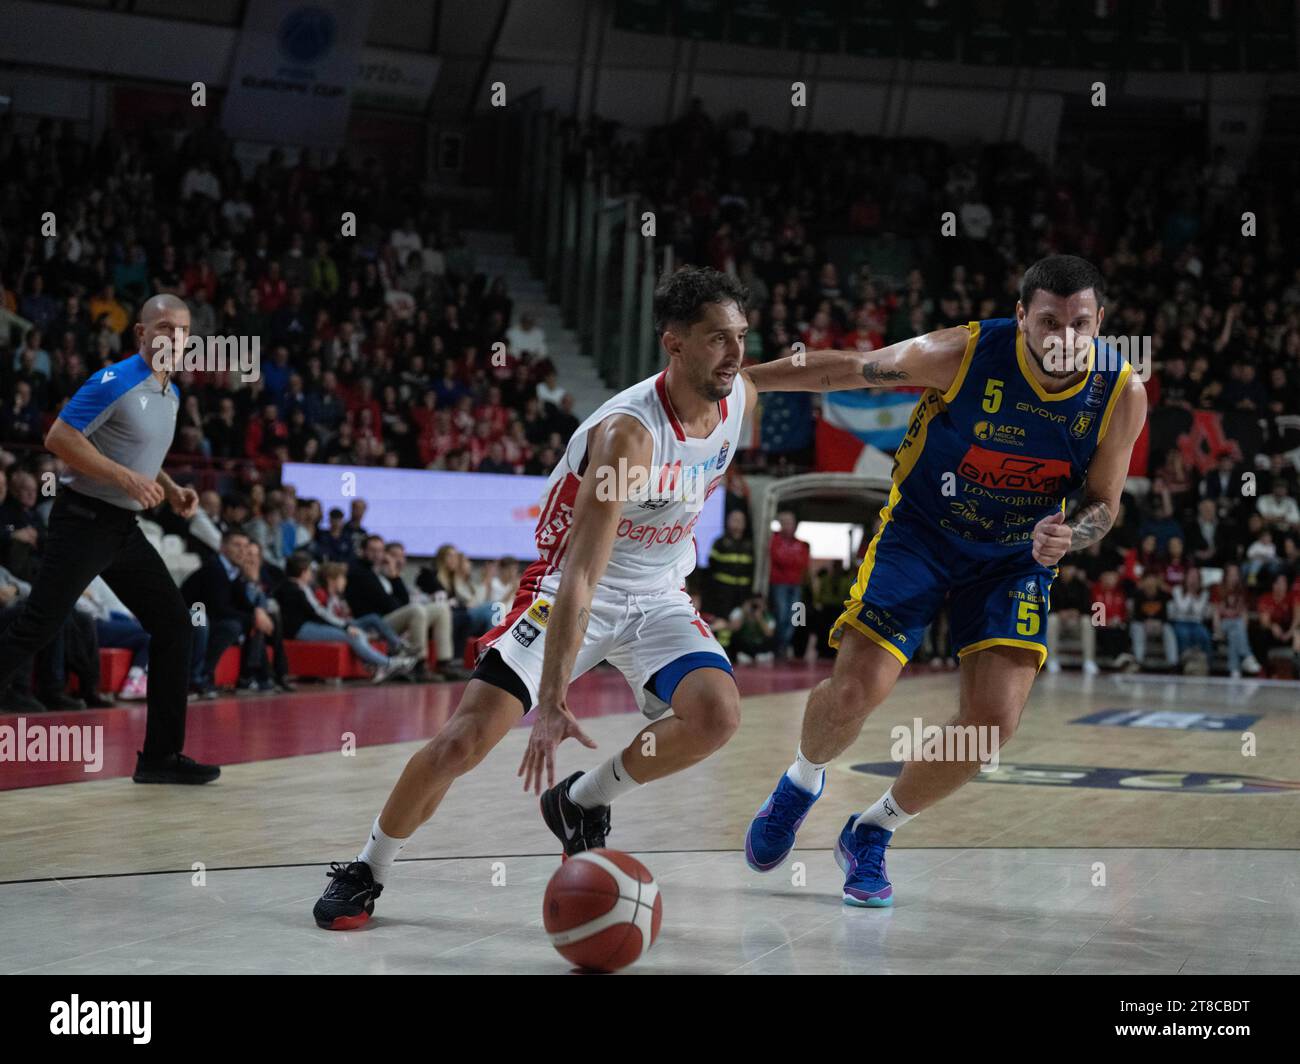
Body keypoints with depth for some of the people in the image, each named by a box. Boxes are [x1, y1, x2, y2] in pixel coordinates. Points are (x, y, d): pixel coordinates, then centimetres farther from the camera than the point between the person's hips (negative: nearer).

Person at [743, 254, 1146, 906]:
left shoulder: (1121, 394, -16)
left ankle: (872, 832, 12)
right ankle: (801, 783, 21)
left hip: (1016, 558, 2)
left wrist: (1067, 535, -26)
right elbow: (849, 368, -11)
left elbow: (1102, 504, -2)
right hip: (921, 530, -2)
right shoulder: (962, 354, -23)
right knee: (855, 691, -16)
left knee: (993, 722, -13)